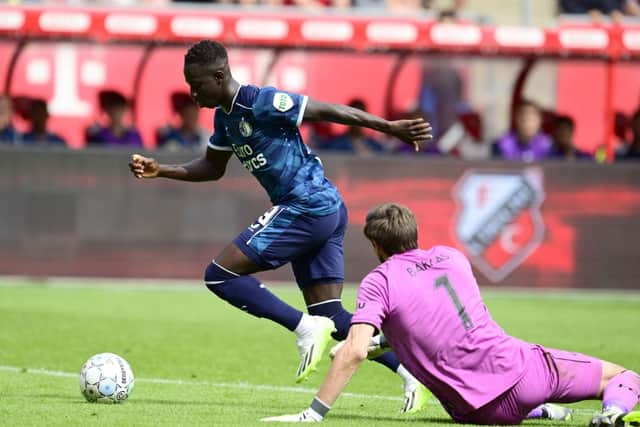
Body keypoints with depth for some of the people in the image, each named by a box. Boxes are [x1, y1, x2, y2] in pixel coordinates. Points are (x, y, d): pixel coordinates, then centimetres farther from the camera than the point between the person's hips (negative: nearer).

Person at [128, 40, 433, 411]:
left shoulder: (262, 103, -14)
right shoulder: (225, 116, 14)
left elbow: (329, 111, -14)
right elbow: (212, 168, 28)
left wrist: (391, 128, -15)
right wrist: (160, 171, 15)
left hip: (307, 208, -10)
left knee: (220, 275, -8)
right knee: (330, 315, 8)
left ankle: (307, 329, -11)